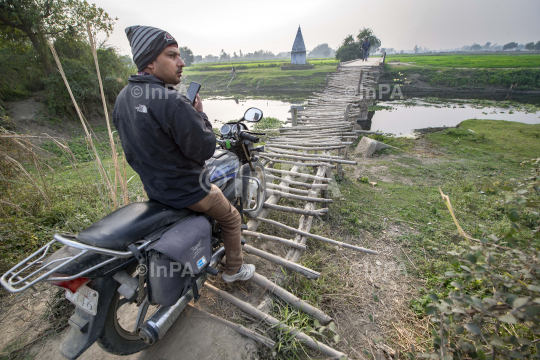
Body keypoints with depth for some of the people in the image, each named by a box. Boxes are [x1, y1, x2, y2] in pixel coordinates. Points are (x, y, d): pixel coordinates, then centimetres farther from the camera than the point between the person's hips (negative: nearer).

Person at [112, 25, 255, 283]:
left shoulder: (122, 98, 0)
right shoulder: (172, 102, -29)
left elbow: (133, 146, 9)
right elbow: (205, 149, -24)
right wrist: (199, 114, -9)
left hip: (152, 187, 9)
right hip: (188, 190, -8)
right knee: (232, 219, 15)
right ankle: (234, 269, 35)